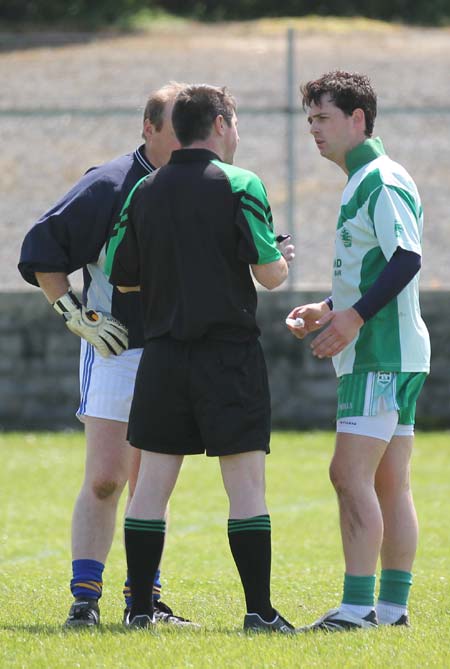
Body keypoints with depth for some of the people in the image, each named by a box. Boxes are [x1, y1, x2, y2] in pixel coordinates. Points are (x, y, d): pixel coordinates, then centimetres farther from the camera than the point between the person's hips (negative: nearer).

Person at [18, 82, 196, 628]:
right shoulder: (110, 185, -10)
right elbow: (42, 249, -7)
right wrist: (76, 316, -12)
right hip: (116, 352, -5)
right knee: (104, 480, -10)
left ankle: (144, 598, 15)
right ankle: (85, 598, -6)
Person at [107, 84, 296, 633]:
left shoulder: (146, 192, 7)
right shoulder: (239, 186, -7)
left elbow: (122, 278, 12)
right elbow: (270, 274, -10)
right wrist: (281, 258, 13)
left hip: (162, 355, 4)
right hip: (229, 353, -4)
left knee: (151, 484, 7)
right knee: (246, 486, -3)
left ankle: (140, 607, 7)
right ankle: (259, 609, -5)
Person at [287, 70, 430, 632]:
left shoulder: (383, 181, -12)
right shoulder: (362, 181, 20)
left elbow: (407, 258, -22)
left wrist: (354, 317, -24)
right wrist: (328, 309, 16)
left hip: (382, 354, -10)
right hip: (392, 353, 10)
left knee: (351, 475, -14)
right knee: (390, 484, 9)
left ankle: (358, 606, -16)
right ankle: (392, 604, 10)